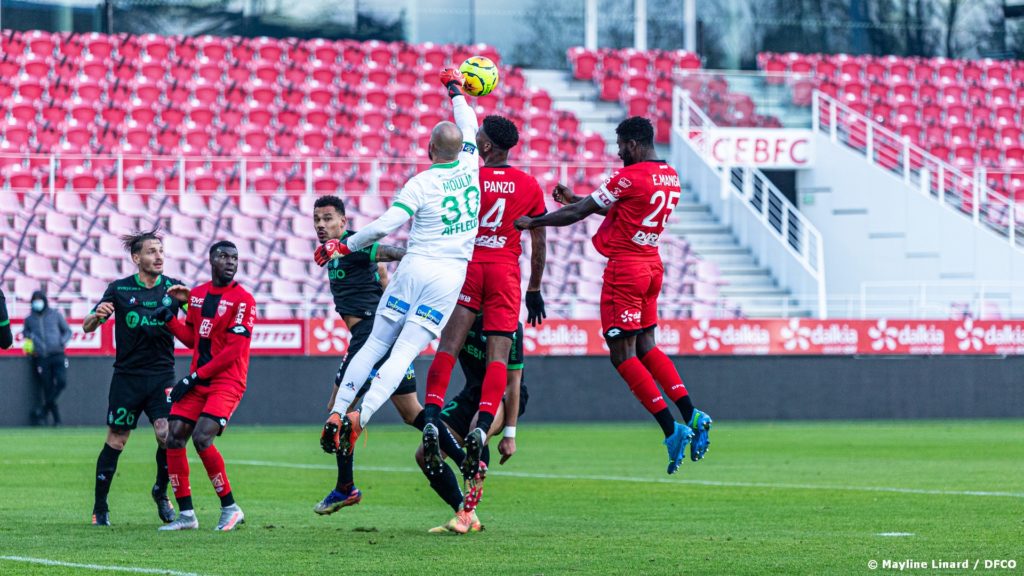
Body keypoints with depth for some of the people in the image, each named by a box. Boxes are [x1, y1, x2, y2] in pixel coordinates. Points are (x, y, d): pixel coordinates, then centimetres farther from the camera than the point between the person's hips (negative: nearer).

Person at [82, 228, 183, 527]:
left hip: (162, 375, 1)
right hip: (127, 376, -1)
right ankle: (99, 507, 14)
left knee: (167, 435, -14)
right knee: (116, 441, 2)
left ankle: (161, 493, 12)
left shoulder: (173, 287, 3)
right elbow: (87, 327, 3)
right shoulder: (119, 289, 0)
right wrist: (97, 315, -20)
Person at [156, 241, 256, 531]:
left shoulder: (242, 300, -10)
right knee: (174, 439, -1)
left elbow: (233, 351, -15)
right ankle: (186, 514, 7)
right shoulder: (197, 294, 11)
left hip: (226, 381, -7)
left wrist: (194, 378, -14)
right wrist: (170, 320, 2)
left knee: (202, 438, -21)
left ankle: (230, 509, -8)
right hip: (197, 380, 7)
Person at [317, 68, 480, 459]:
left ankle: (337, 413, 2)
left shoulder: (422, 183, -6)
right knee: (405, 352, -5)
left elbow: (386, 225, -15)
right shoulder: (469, 169, 5)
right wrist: (455, 89, 41)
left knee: (375, 344, 7)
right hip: (451, 276, 2)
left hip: (415, 267, -2)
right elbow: (469, 125, 24)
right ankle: (360, 417, -20)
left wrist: (345, 246, -2)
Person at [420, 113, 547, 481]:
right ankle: (482, 427, -20)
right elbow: (538, 245, 12)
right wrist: (534, 290, 21)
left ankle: (432, 419, -18)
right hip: (506, 271, 1)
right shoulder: (529, 186, 6)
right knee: (498, 355, -4)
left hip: (467, 265, -1)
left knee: (448, 347, -3)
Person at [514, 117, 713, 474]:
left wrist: (531, 223, 3)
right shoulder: (670, 177, 10)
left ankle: (671, 430, -9)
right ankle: (691, 416, 3)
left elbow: (578, 214, -8)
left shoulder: (629, 177, -15)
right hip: (652, 264, 8)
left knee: (622, 354, -4)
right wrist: (575, 199, 24)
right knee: (646, 347, 15)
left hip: (625, 267, -8)